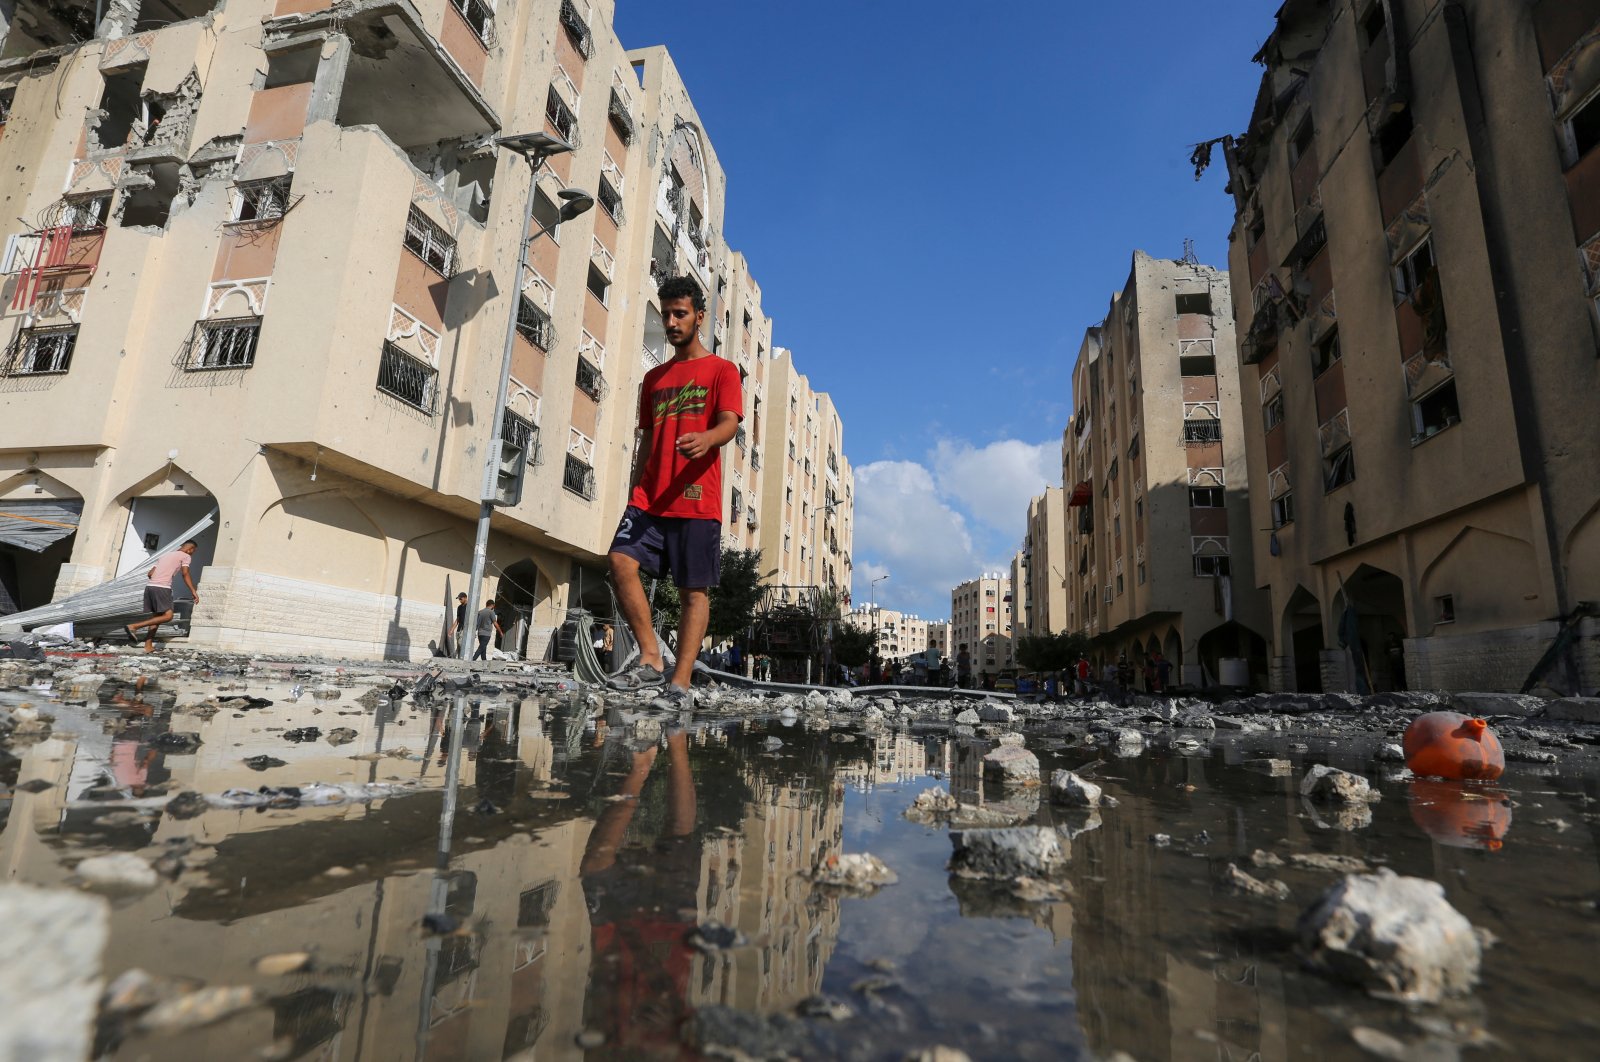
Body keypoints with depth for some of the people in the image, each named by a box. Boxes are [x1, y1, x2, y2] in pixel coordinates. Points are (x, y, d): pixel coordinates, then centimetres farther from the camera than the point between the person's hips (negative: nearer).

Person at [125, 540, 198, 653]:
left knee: (156, 616, 12)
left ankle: (148, 646, 6)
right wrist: (193, 591, -12)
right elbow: (185, 574, -7)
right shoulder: (185, 556, 6)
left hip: (150, 586, 8)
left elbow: (150, 574, 20)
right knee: (167, 615, -8)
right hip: (162, 588, -8)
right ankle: (134, 626, -15)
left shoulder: (164, 555, 27)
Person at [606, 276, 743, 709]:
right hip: (649, 498, 5)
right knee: (621, 560, -16)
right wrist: (636, 494, 17)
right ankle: (650, 660, -9)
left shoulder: (721, 370, 7)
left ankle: (681, 683, 1)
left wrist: (705, 439, -33)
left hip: (697, 500, -4)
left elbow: (729, 423, -9)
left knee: (694, 591, -4)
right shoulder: (654, 378, 23)